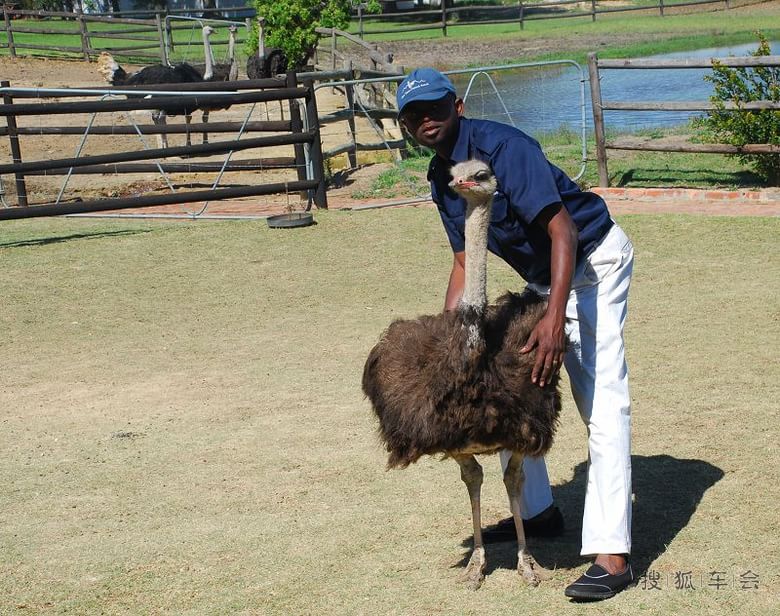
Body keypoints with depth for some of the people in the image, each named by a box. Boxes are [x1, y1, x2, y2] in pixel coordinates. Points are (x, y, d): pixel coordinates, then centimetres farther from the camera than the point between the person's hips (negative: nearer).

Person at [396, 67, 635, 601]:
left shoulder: (501, 147, -25)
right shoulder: (441, 177, 3)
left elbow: (562, 229, -33)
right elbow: (465, 263, 7)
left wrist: (555, 318, -44)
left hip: (594, 260, -10)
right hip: (543, 278, 10)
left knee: (602, 402, -18)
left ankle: (612, 556, -24)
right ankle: (538, 511, 30)